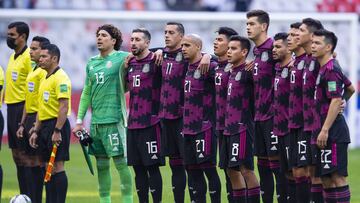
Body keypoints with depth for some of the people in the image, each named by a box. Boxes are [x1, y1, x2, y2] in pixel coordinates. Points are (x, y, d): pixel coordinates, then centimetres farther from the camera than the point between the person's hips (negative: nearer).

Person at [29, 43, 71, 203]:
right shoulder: (45, 78, 17)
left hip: (57, 125, -9)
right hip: (45, 126, 9)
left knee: (57, 166, -8)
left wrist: (57, 131, -23)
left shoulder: (60, 78, -12)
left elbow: (64, 106, -20)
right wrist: (36, 131, 18)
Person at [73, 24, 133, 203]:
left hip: (114, 119, -6)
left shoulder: (122, 58, -3)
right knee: (101, 163, 9)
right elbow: (87, 93, 19)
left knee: (121, 161, -6)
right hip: (96, 120, 6)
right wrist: (79, 120, 17)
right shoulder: (92, 63, 15)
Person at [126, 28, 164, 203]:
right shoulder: (130, 64, 14)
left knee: (152, 167, -5)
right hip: (133, 123, 7)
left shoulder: (155, 62, -7)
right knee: (138, 167, 9)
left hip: (151, 122, -7)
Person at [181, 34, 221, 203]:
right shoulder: (189, 67, 13)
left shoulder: (208, 67, -11)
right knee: (191, 168, 10)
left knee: (208, 167, -5)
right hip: (188, 127, 8)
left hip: (204, 127, -8)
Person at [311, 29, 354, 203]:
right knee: (326, 178, 9)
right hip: (325, 131, 10)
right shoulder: (324, 68, 16)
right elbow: (350, 89, 28)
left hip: (333, 132, -10)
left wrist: (324, 130, -22)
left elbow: (336, 100, -20)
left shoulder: (330, 69, -13)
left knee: (337, 175, -10)